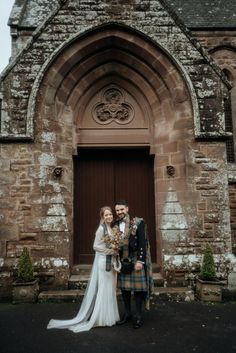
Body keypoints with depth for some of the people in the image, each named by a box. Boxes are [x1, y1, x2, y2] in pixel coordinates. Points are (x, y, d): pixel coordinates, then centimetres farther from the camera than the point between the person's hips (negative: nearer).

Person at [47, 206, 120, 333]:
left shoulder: (110, 228, 11)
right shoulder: (101, 228, -14)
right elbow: (96, 246, -16)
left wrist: (114, 248, -2)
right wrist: (112, 251, -15)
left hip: (110, 261, 8)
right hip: (103, 261, -8)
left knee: (109, 289, 13)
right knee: (103, 289, -1)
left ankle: (107, 316, 24)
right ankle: (101, 317, 11)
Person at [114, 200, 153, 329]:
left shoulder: (138, 222, -8)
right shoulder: (115, 225, 7)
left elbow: (143, 242, -12)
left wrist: (140, 261, -17)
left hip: (136, 260, -5)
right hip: (122, 261, 5)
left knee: (137, 287, 1)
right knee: (124, 288, 11)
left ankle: (138, 316, 15)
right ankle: (127, 314, 26)